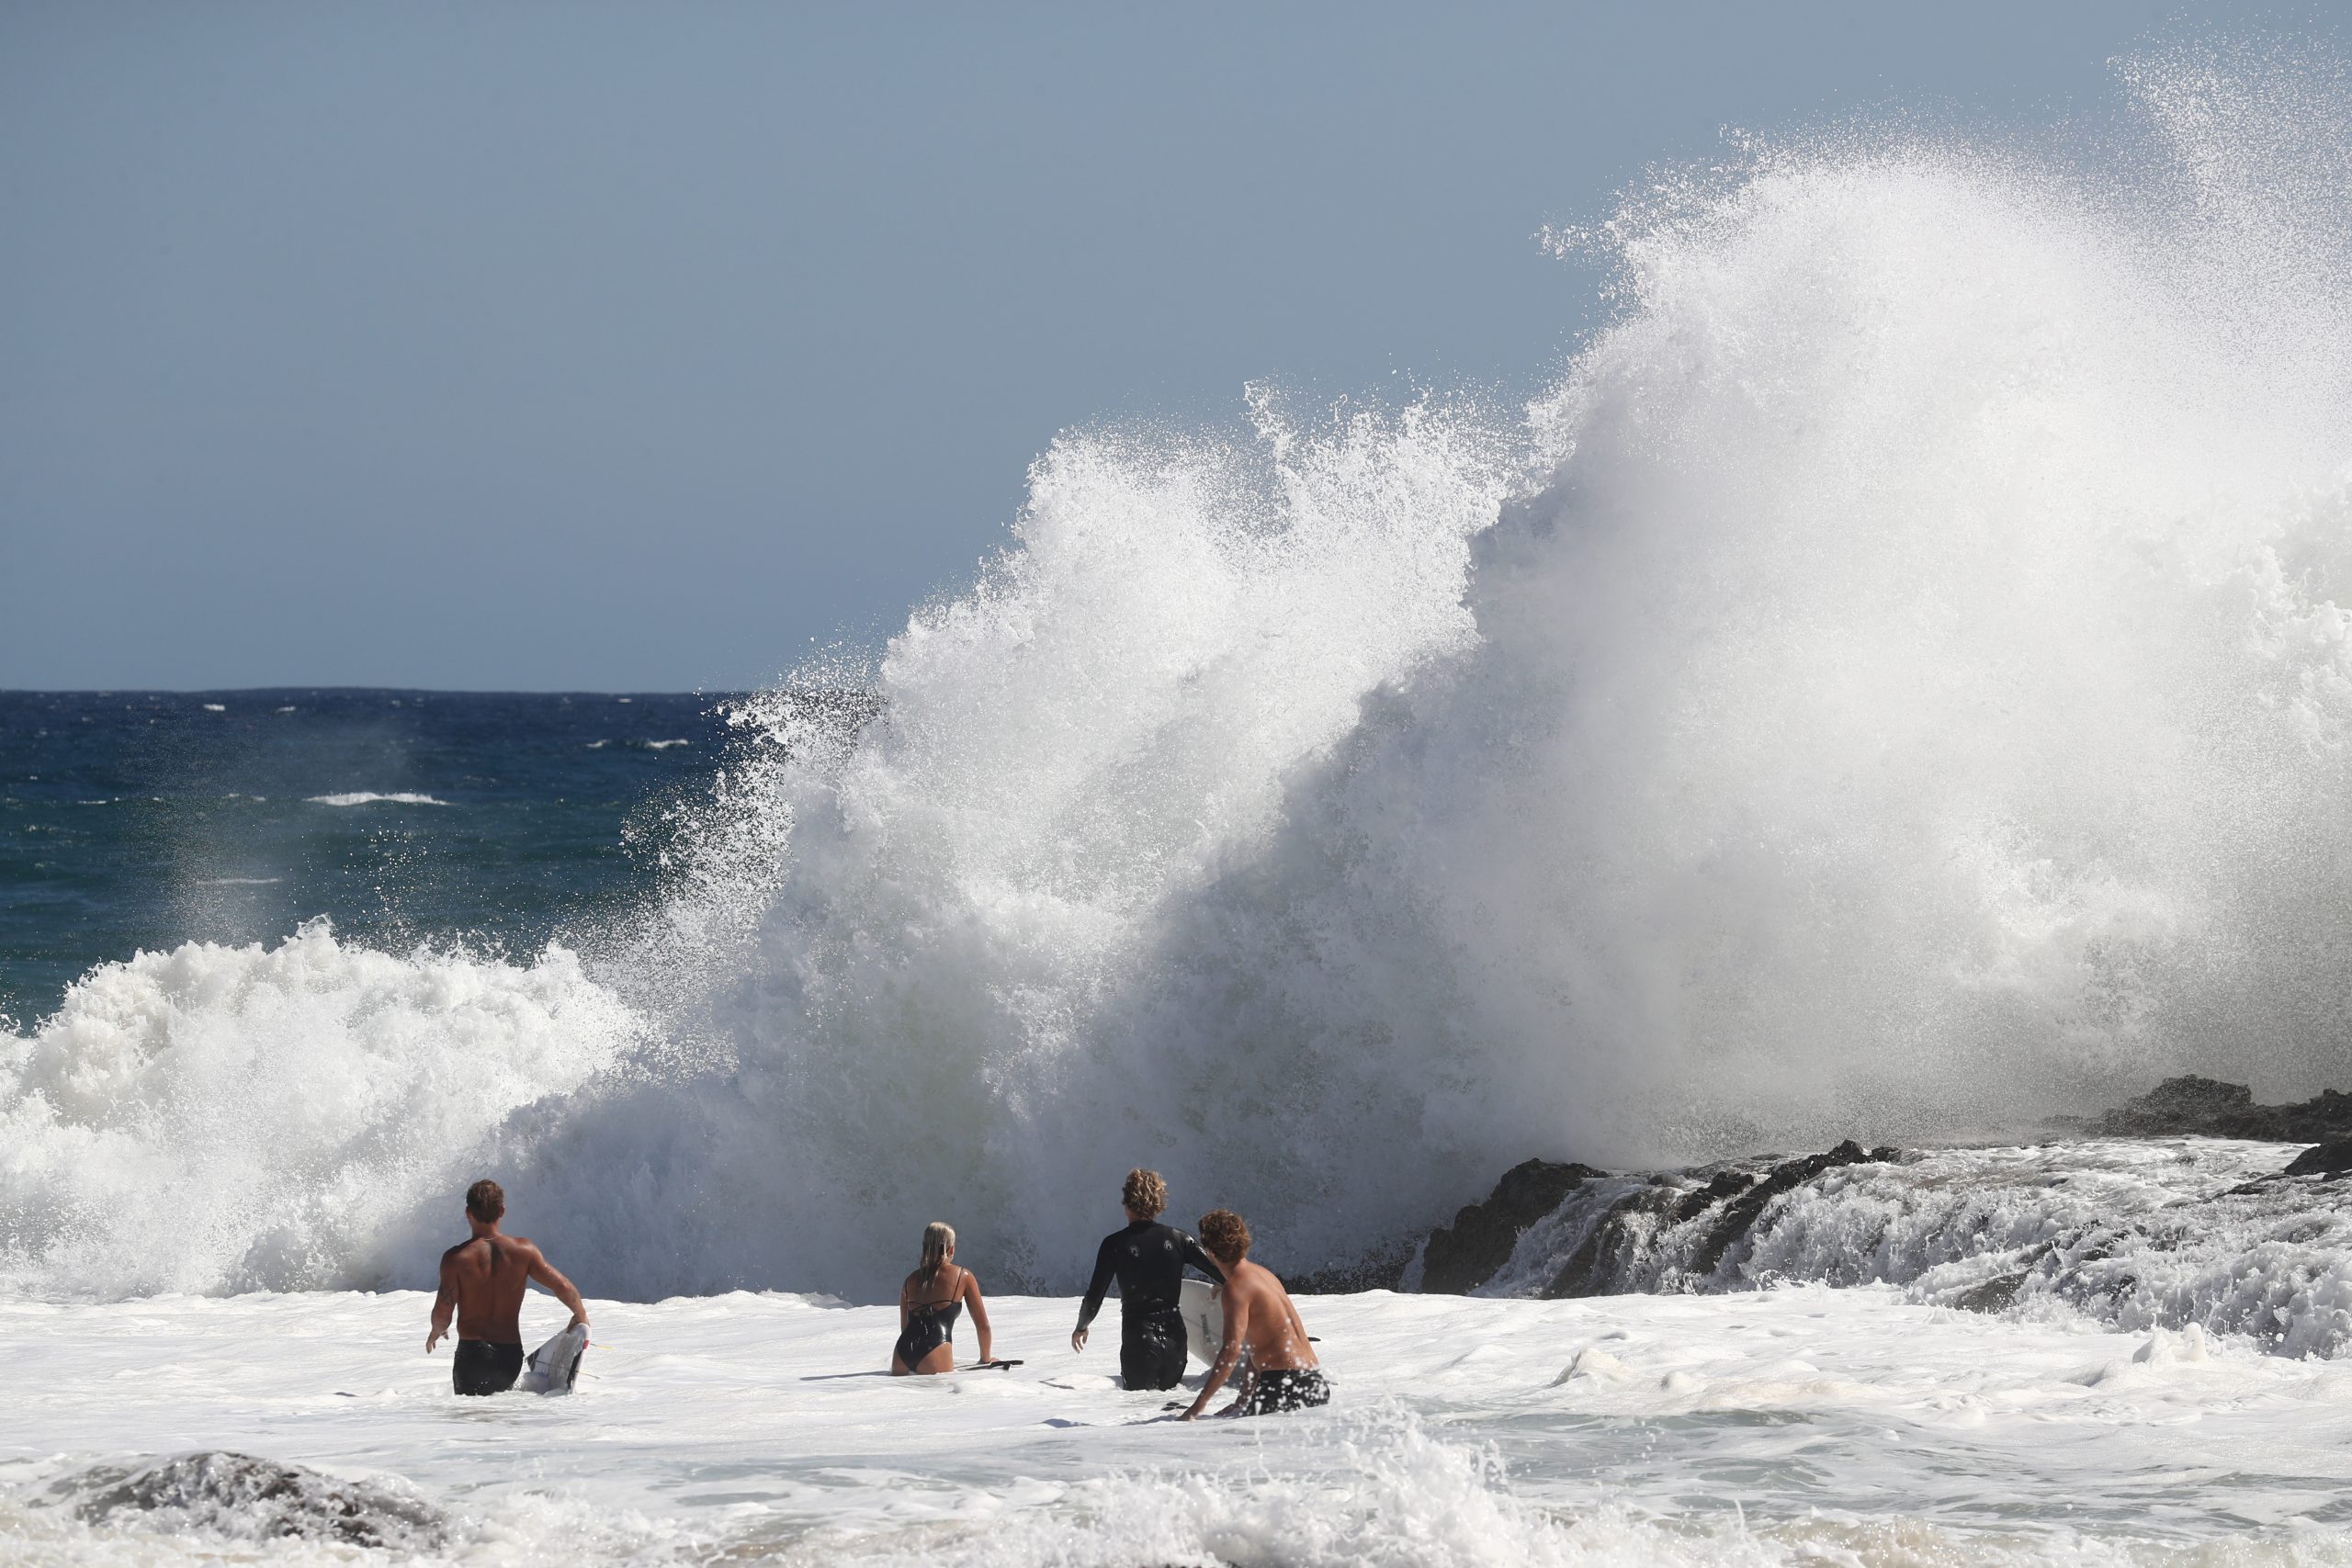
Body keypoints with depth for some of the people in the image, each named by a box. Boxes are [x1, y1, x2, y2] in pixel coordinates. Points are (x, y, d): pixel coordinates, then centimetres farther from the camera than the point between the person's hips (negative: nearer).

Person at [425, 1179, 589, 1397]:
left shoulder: (456, 1258, -9)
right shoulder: (523, 1250, -2)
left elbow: (442, 1312, -11)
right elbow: (562, 1286, 0)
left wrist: (436, 1331, 12)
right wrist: (580, 1314, 18)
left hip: (472, 1354, -3)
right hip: (510, 1356, 3)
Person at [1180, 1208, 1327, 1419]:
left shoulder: (1236, 1287, -10)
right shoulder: (1264, 1275, 19)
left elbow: (1232, 1351, -19)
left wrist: (1197, 1407, -17)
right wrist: (1243, 1401, 28)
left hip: (1285, 1384, -9)